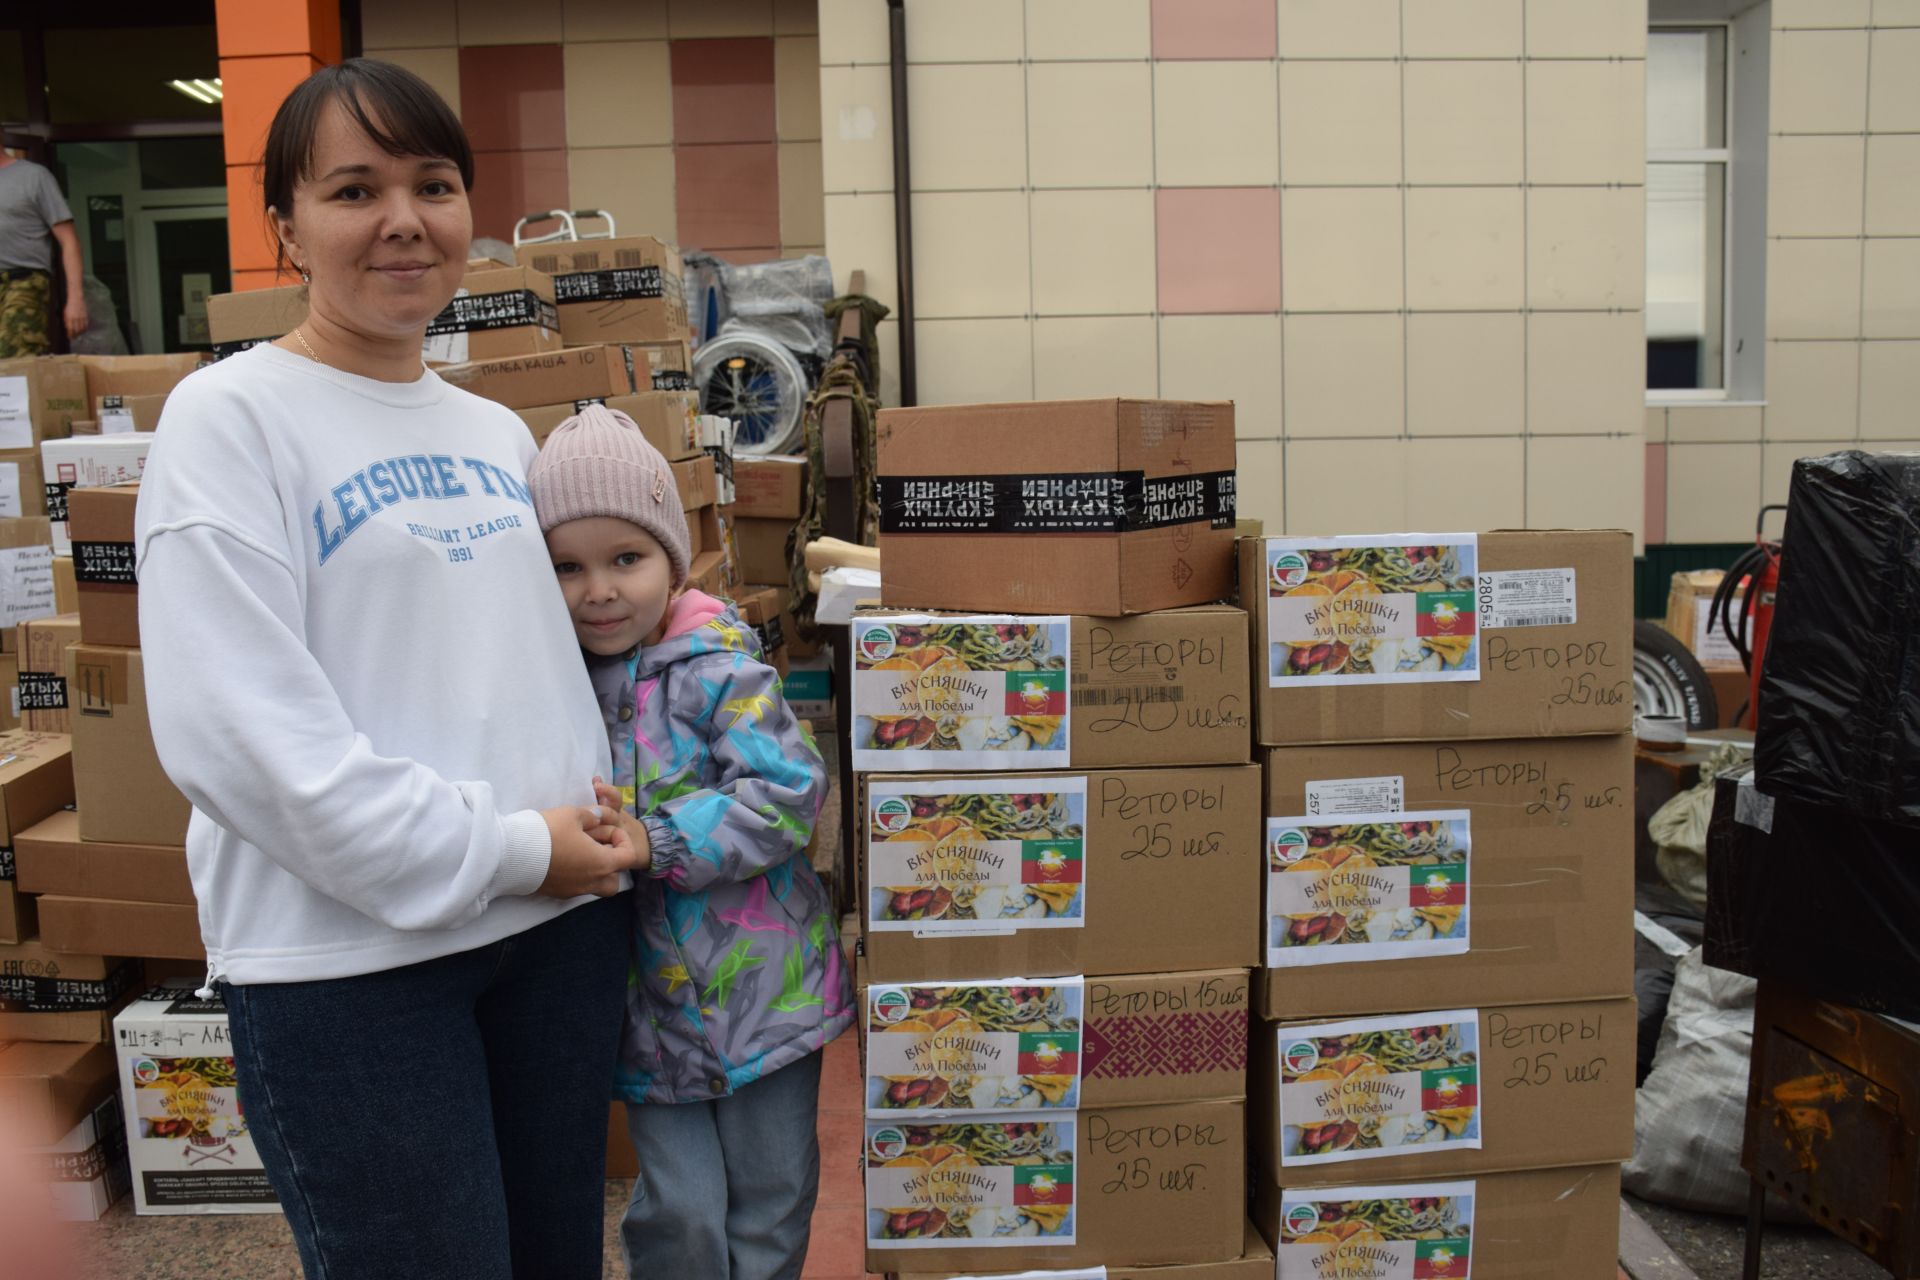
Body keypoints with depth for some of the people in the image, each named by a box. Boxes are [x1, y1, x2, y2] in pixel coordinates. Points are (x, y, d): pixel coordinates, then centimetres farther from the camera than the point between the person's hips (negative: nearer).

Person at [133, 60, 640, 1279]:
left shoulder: (498, 432, 11)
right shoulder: (231, 417, -9)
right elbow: (238, 728, -18)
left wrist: (597, 821, 2)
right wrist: (499, 853, -17)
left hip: (564, 923, 6)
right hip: (347, 958, -6)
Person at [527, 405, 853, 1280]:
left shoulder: (719, 671, -13)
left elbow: (785, 796, -20)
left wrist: (657, 842, -25)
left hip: (762, 986, -2)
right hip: (651, 1003, 3)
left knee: (771, 1203, 13)